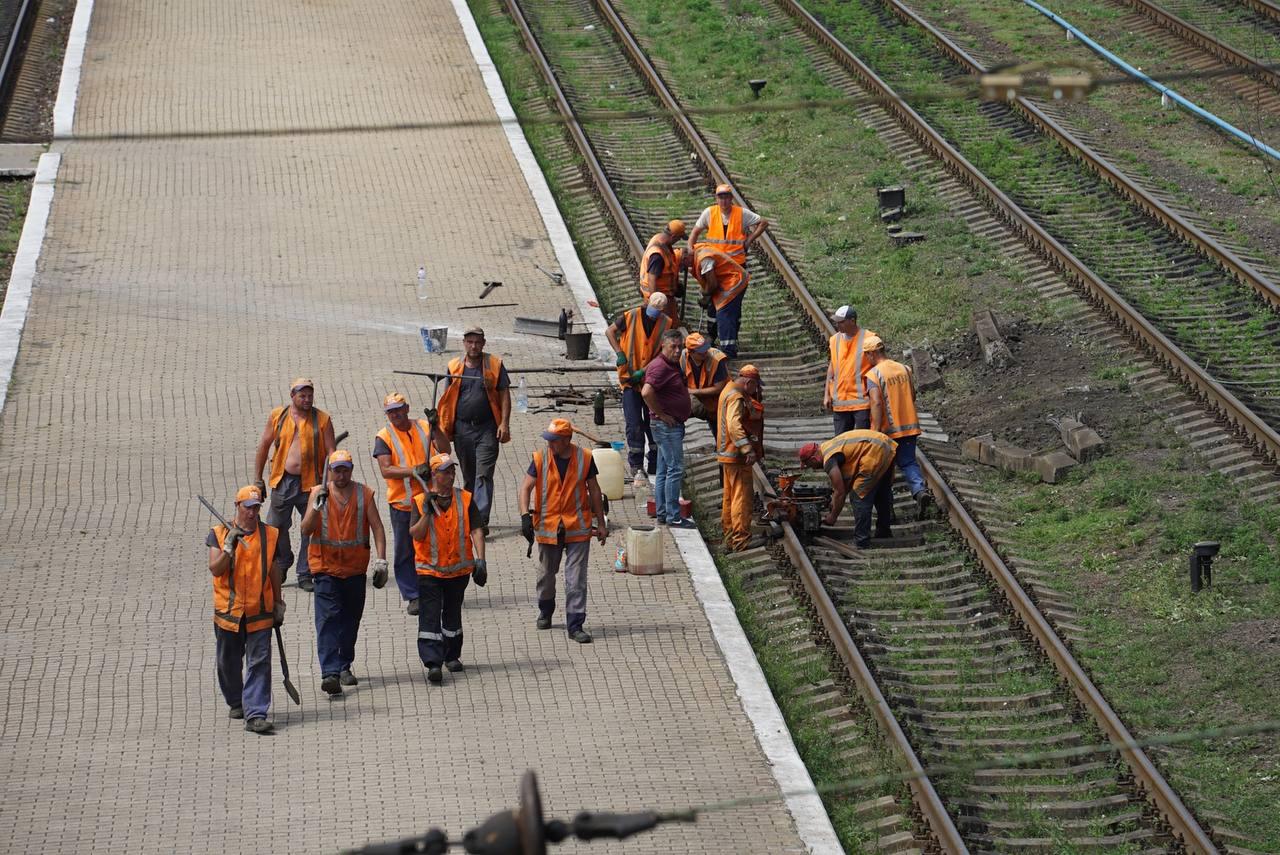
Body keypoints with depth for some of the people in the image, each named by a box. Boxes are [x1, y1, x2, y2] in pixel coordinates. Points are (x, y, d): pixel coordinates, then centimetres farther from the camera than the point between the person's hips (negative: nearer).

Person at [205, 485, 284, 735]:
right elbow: (215, 569, -10)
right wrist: (229, 547, -24)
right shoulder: (219, 533, -1)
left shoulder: (270, 535, 4)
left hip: (260, 612, 0)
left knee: (259, 664, -8)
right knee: (228, 662, 14)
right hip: (228, 611, 0)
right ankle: (236, 702, 37)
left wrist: (278, 604, 17)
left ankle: (255, 715, -11)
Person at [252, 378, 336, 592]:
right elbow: (263, 446, 10)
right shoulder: (277, 416, 4)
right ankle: (281, 566, 29)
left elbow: (331, 452, -1)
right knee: (275, 529, 7)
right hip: (282, 481, 1)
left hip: (311, 484, -1)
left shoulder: (322, 419, 0)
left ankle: (305, 576, 12)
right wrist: (257, 478, 8)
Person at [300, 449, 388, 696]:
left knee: (350, 620, 12)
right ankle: (329, 673, -21)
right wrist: (316, 507, -24)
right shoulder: (319, 493, -2)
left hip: (355, 567, 3)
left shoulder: (364, 494, 1)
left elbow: (377, 528, 2)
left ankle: (344, 667, 28)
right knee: (328, 619, -13)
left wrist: (381, 560, -7)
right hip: (326, 567, -2)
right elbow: (306, 530, -7)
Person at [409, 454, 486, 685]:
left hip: (459, 569, 2)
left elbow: (476, 530, -4)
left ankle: (452, 656, 31)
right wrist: (427, 512, -22)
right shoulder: (420, 502, -3)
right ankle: (433, 662, -18)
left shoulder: (465, 500, 1)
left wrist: (480, 559, -13)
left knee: (453, 614, 16)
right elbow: (416, 534, -10)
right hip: (429, 570, -2)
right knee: (430, 615, -12)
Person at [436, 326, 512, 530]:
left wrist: (504, 424, -8)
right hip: (462, 428, 3)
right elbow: (447, 399, 13)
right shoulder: (454, 367, 8)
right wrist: (444, 426, 7)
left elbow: (504, 395, 1)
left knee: (483, 475, -12)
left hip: (487, 429, -3)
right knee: (468, 477, 12)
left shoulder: (495, 365, 2)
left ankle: (481, 519, -17)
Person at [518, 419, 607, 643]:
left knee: (576, 579, -6)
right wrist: (525, 515, -20)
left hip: (578, 528, -1)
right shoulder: (540, 459, -5)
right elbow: (526, 488, -4)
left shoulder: (584, 458, -4)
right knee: (546, 574, 18)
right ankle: (545, 612, 41)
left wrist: (601, 523, 8)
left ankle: (575, 626, -3)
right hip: (547, 526, 2)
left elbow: (594, 491, 6)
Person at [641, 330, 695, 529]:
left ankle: (662, 513, 16)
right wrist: (661, 414, -21)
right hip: (667, 424, -10)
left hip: (674, 425, 10)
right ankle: (673, 516, -7)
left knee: (664, 471, 12)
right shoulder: (660, 367, -17)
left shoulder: (674, 365, 14)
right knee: (675, 469, -9)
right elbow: (647, 392, -32)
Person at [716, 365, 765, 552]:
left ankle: (730, 537, 21)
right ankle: (741, 539, -6)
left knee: (730, 496, 15)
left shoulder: (729, 390, 16)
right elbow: (734, 426, -29)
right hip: (736, 455, -11)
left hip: (726, 453, 11)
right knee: (743, 496, -7)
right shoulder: (736, 397, -17)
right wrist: (748, 449, -33)